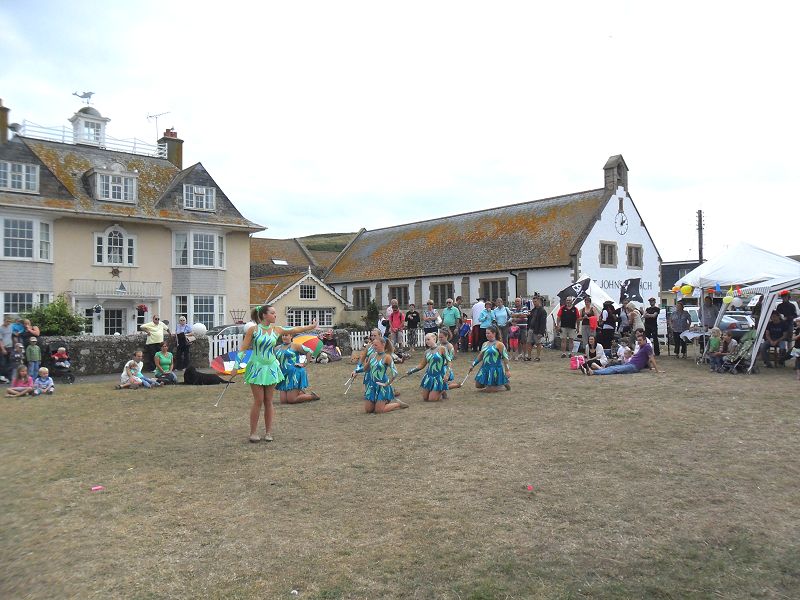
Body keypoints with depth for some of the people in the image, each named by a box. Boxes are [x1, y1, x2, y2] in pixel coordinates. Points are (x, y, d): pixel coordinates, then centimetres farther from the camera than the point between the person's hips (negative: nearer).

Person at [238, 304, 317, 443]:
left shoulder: (276, 329, 5)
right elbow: (243, 349, -4)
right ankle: (253, 432, 8)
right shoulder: (253, 330, -6)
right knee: (258, 400, -3)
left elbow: (294, 330, 0)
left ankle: (268, 432, 15)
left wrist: (311, 327, -7)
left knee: (268, 401, 7)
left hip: (271, 368, 4)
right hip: (257, 367, -4)